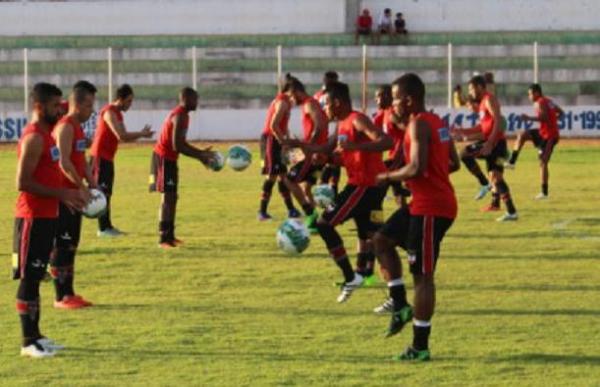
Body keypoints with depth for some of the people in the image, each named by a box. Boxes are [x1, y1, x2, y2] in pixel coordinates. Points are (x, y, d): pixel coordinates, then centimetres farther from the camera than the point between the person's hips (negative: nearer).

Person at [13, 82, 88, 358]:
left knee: (36, 276, 13)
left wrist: (69, 194, 10)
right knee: (29, 277, -5)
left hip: (47, 216, 10)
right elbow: (23, 182, -21)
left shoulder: (46, 134, 14)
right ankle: (28, 342, -2)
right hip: (33, 217, -10)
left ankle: (35, 335, 19)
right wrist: (62, 194, -19)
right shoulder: (34, 138, -16)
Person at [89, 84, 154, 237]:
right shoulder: (109, 112, -16)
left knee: (107, 192, 10)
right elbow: (120, 135, -25)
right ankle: (103, 228, -7)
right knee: (103, 192, -8)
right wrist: (141, 134, -16)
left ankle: (107, 226, 14)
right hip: (100, 156, -10)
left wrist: (141, 134, -1)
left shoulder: (118, 113, 14)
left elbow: (124, 137, 15)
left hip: (107, 158, 10)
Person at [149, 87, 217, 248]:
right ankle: (163, 239, -10)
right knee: (168, 197, -10)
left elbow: (181, 143, 21)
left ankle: (169, 235, 17)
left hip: (168, 158, 10)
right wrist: (200, 156, -18)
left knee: (172, 198, 13)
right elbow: (177, 146, -24)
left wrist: (201, 153, 12)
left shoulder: (180, 114, 14)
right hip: (164, 158, -10)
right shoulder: (180, 116, -18)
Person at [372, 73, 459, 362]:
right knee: (382, 240, 17)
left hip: (431, 208, -10)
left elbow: (417, 168, -25)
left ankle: (420, 347, 2)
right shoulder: (436, 122, 14)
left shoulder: (418, 124, -15)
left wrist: (389, 177, -8)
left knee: (422, 275, -4)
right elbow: (454, 163, 18)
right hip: (425, 204, 10)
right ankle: (400, 305, 15)